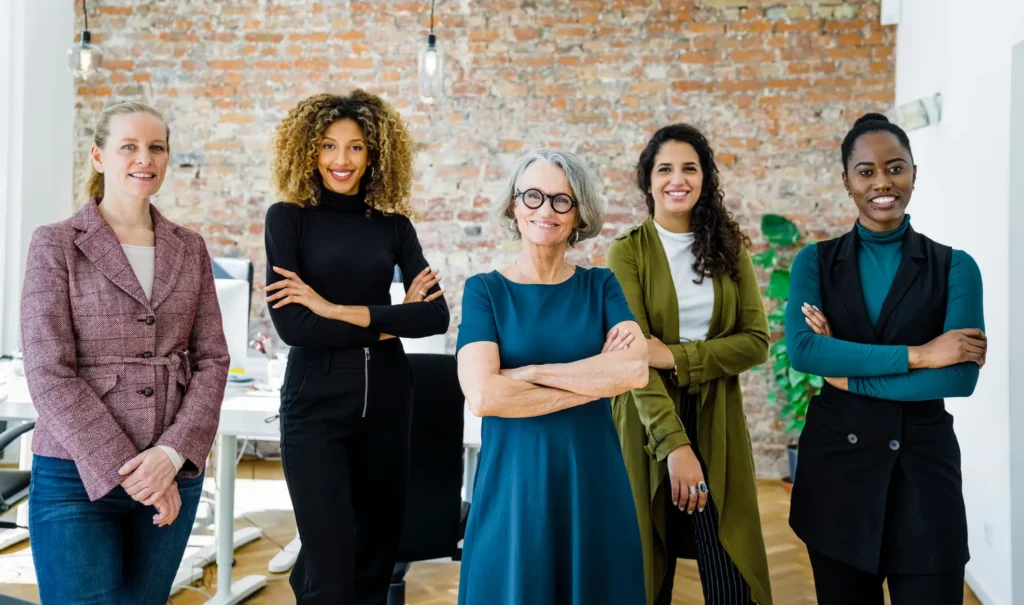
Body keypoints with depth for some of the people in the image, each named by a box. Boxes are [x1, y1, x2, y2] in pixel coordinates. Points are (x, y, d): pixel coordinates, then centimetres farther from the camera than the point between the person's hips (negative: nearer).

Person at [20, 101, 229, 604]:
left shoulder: (189, 248, 8)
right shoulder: (55, 245, -2)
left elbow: (211, 360, 3)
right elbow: (49, 373, -9)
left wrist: (172, 454, -11)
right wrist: (125, 471, -14)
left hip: (175, 474, 3)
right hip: (78, 476, -3)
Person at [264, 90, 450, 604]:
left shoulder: (393, 224, 5)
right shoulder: (288, 217, -3)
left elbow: (436, 315, -7)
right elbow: (290, 324, -14)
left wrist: (337, 309, -15)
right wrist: (388, 323, -10)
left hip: (386, 396, 4)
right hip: (315, 400, -3)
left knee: (379, 547, 15)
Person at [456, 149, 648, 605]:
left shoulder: (601, 285, 4)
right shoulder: (485, 289, -2)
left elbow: (636, 370, -13)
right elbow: (482, 396, -17)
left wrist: (526, 372, -16)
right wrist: (598, 379, -13)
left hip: (592, 478, 2)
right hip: (513, 481, -2)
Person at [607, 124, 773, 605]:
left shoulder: (729, 248, 5)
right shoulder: (628, 251, -5)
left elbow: (756, 341, -2)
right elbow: (634, 355, -13)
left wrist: (677, 357, -16)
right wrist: (675, 445, -22)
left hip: (716, 421, 2)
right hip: (649, 424, -2)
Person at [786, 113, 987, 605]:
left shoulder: (954, 266, -1)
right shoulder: (815, 262, 1)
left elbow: (961, 377, -13)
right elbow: (801, 350, -16)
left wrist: (848, 374, -14)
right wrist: (917, 354, -19)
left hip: (922, 463, -1)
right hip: (835, 460, 1)